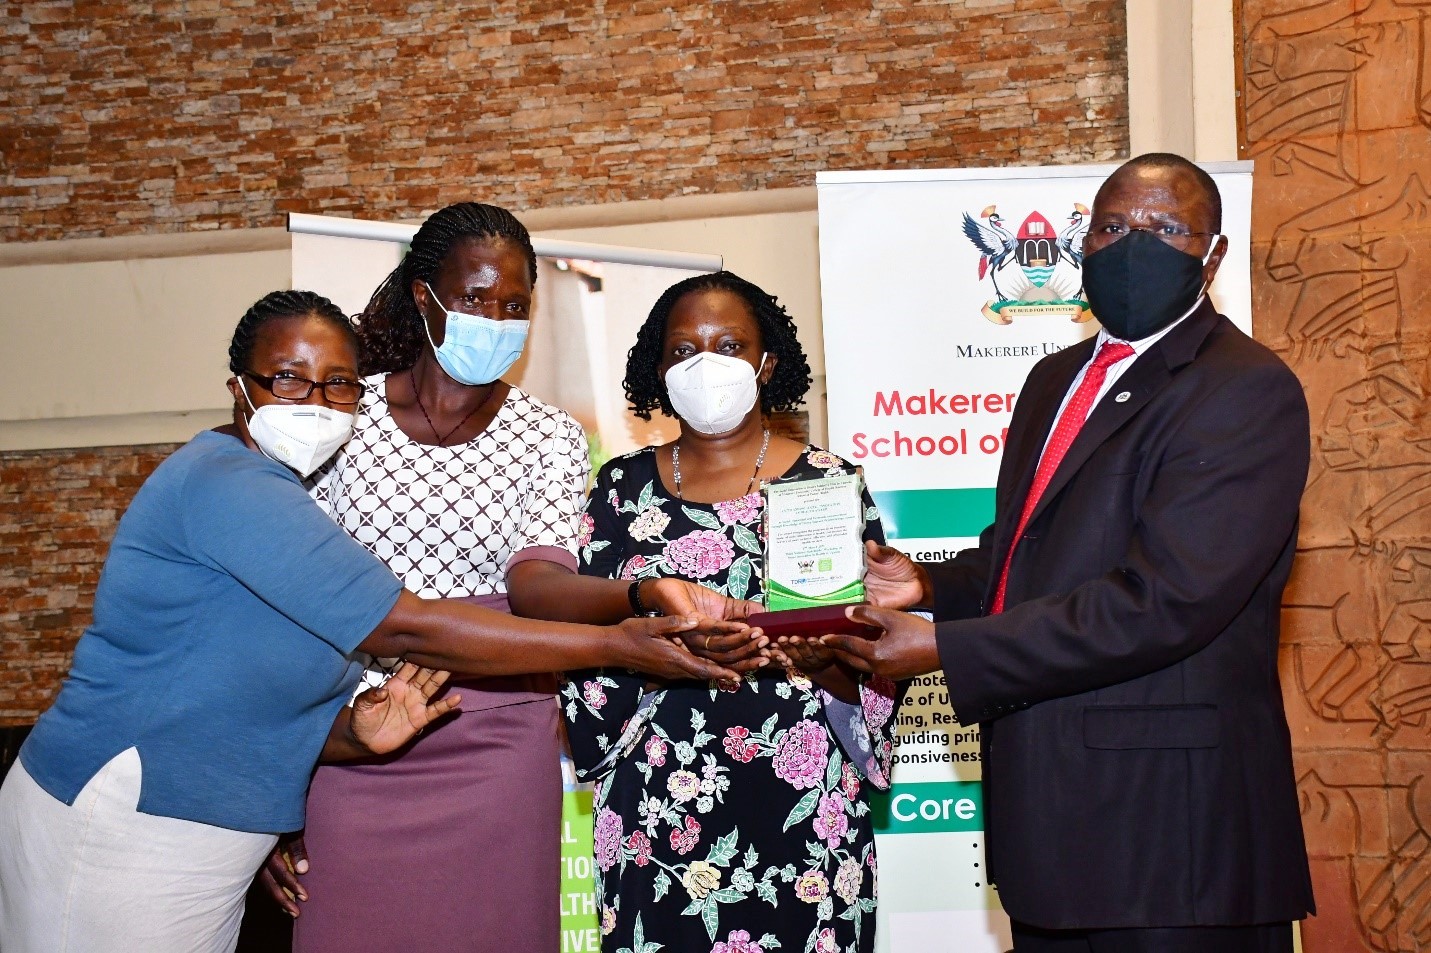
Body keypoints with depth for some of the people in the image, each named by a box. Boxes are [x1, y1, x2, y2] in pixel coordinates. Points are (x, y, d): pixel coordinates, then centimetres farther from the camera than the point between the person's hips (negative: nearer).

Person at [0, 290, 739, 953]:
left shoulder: (283, 501, 11)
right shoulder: (226, 485, -19)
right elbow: (404, 628, -24)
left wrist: (358, 733, -12)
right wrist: (616, 645, -24)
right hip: (115, 836, -9)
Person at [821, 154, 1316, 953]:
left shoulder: (1246, 391, -12)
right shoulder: (1057, 380, 15)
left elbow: (1162, 597, -22)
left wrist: (943, 648, -21)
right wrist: (931, 584, 1)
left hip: (1169, 824, -7)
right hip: (1049, 807, 8)